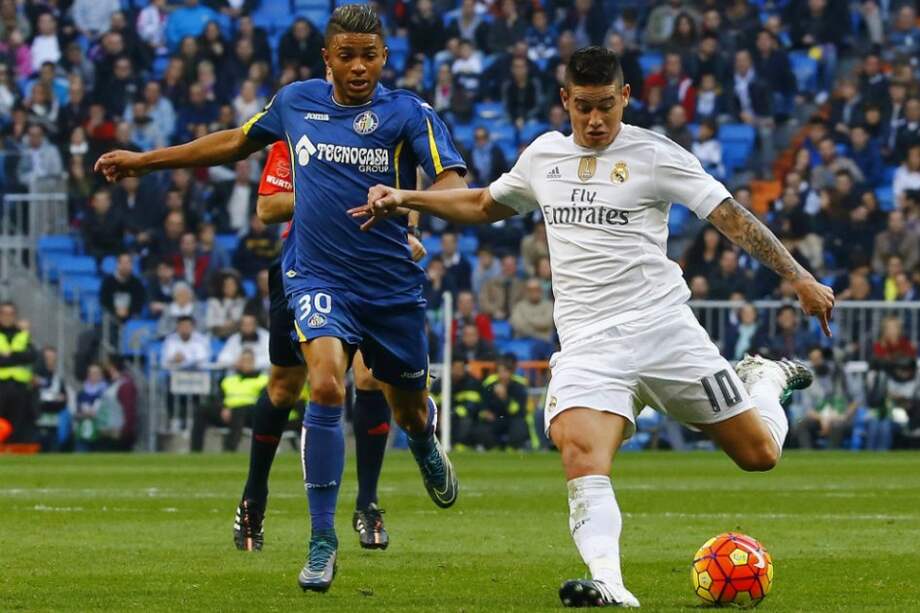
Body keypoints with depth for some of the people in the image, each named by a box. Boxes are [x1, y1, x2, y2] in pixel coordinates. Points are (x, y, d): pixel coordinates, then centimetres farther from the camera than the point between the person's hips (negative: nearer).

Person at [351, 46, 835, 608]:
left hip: (663, 328, -2)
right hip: (589, 344, 2)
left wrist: (799, 277, -12)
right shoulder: (544, 156, 13)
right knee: (582, 456, -28)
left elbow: (732, 216, -4)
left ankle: (766, 379, 36)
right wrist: (405, 199, 23)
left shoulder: (655, 155, -2)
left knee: (760, 454, 2)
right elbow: (485, 205, 31)